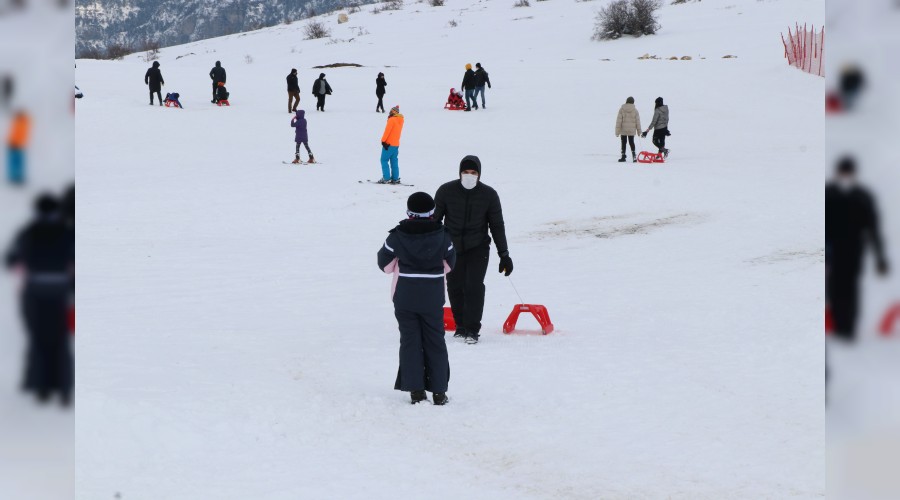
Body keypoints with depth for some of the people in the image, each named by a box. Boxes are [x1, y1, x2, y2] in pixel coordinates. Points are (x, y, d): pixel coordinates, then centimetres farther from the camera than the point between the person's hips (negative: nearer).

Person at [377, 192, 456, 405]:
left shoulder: (397, 236, -10)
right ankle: (438, 391, 8)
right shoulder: (442, 236, -7)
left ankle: (415, 390, 2)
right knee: (435, 342, 9)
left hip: (404, 298, -1)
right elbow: (449, 264, 6)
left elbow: (385, 264, 0)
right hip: (433, 299, 1)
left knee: (410, 341, 7)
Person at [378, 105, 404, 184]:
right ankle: (395, 179, 8)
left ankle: (386, 178, -9)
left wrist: (383, 140, -11)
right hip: (396, 144, 8)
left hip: (389, 144, -8)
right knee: (394, 162, 10)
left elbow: (387, 131, -16)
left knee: (384, 160, -3)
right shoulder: (400, 120, 12)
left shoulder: (392, 120, -13)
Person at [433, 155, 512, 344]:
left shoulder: (489, 194, -5)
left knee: (474, 286, -12)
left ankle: (472, 329, -5)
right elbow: (434, 219, 4)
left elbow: (497, 226, 3)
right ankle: (461, 326, 23)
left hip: (478, 248, -1)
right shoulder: (446, 191, -6)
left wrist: (504, 254, 3)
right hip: (452, 248, 1)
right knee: (455, 288, 6)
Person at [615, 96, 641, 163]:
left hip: (623, 130, -1)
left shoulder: (622, 109, -7)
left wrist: (617, 130, -2)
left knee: (623, 143, 8)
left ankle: (623, 156, 8)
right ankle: (634, 155, -3)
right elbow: (637, 121, 2)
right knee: (631, 142, 11)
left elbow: (619, 120, -7)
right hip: (632, 130, 1)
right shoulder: (635, 110, -3)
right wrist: (639, 130, 13)